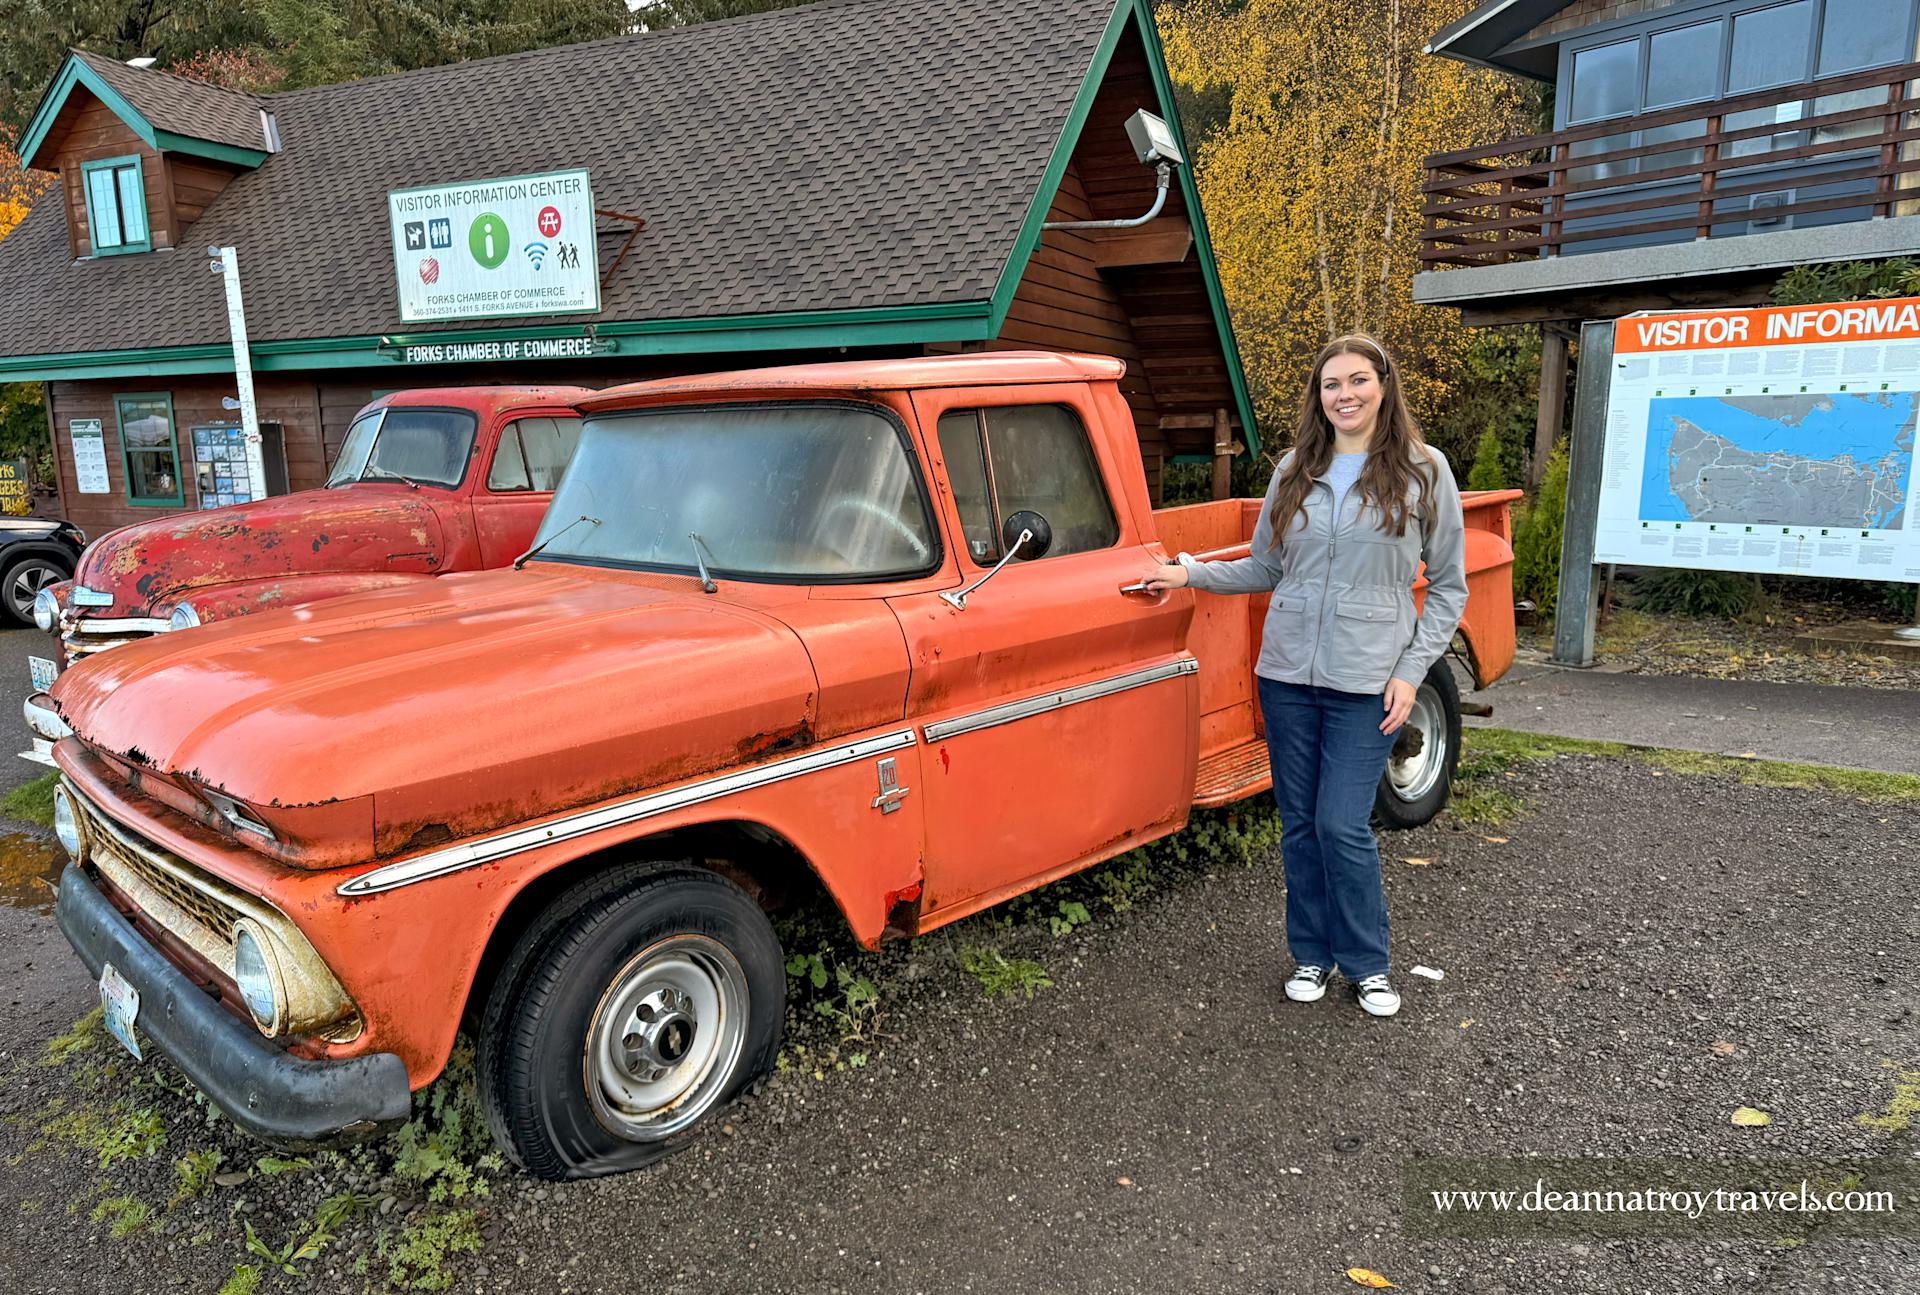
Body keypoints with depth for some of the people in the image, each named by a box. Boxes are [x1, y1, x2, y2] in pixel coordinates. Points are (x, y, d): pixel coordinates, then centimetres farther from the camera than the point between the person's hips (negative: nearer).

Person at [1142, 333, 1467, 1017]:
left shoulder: (1423, 471, -1)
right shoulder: (1294, 471, 8)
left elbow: (1448, 584, 2)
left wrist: (1412, 672, -7)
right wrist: (1191, 574, 1)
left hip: (1368, 681, -3)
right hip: (1287, 675, 3)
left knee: (1343, 826, -4)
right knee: (1299, 824, 10)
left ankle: (1367, 964, 19)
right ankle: (1312, 955, 28)